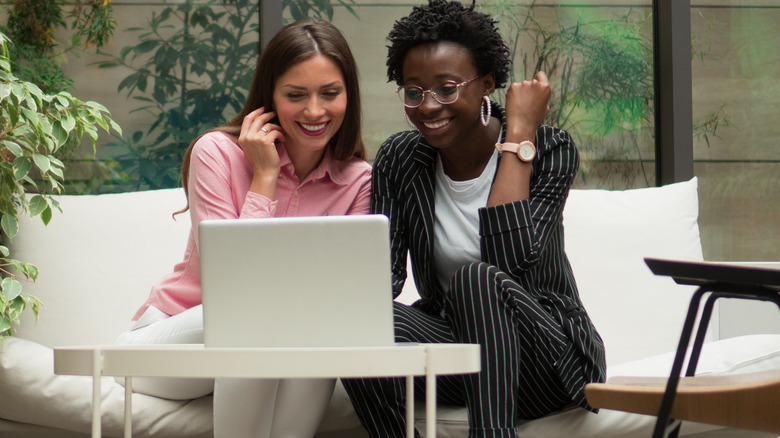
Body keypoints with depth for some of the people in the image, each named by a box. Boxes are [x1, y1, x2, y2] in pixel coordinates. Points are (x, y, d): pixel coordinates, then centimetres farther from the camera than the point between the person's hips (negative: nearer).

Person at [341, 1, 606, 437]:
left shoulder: (550, 150, -10)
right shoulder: (399, 159, 2)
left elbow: (509, 259, -26)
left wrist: (518, 133, -19)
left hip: (550, 357, -3)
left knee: (476, 279, -34)